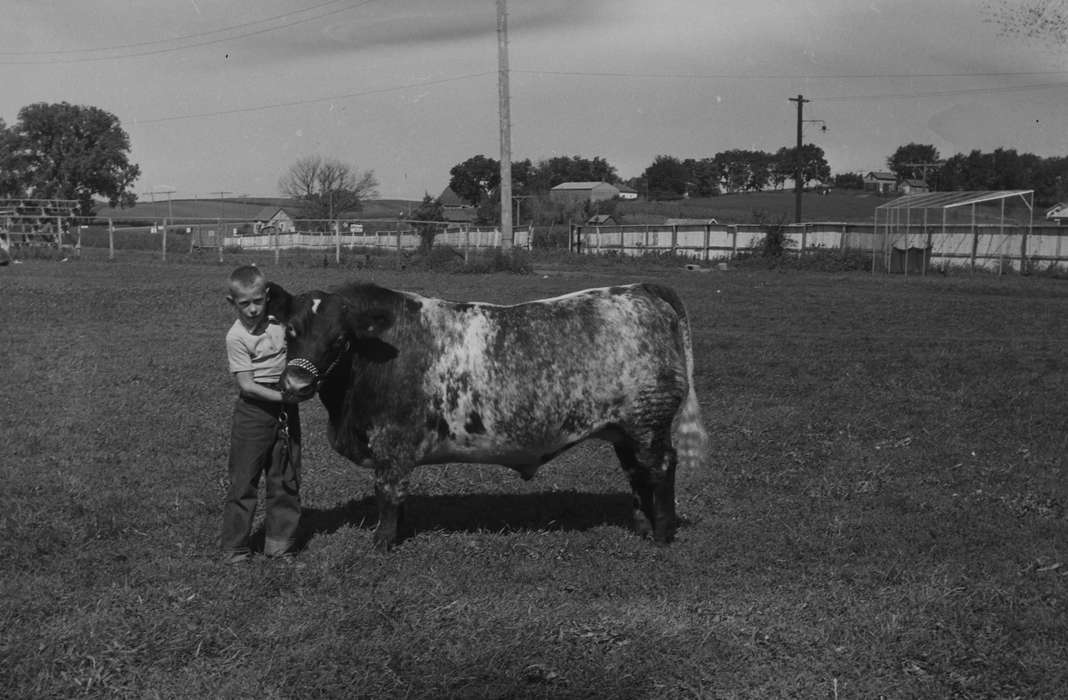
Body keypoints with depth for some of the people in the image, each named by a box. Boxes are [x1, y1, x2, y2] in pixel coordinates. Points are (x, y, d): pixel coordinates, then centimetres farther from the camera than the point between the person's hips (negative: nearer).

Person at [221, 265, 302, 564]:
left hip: (286, 408, 5)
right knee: (243, 480, 2)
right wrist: (282, 397, -23)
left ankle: (280, 544, 22)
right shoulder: (236, 337, -11)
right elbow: (246, 385, -14)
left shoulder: (280, 321, 1)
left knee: (286, 480, 10)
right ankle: (235, 548, 13)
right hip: (253, 409, -4)